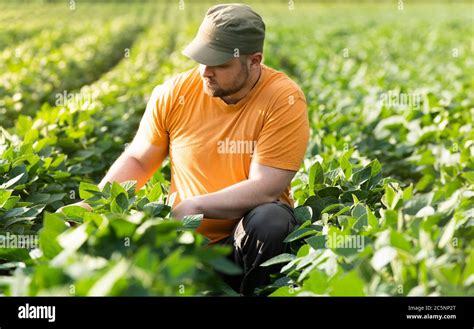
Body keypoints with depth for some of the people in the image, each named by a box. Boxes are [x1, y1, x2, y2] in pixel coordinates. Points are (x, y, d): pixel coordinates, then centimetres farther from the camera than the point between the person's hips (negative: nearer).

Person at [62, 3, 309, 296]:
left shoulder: (285, 100, -14)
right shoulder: (173, 93, -3)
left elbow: (265, 189, -19)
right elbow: (136, 161, 8)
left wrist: (192, 206, -22)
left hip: (243, 238, -2)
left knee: (270, 220, -34)